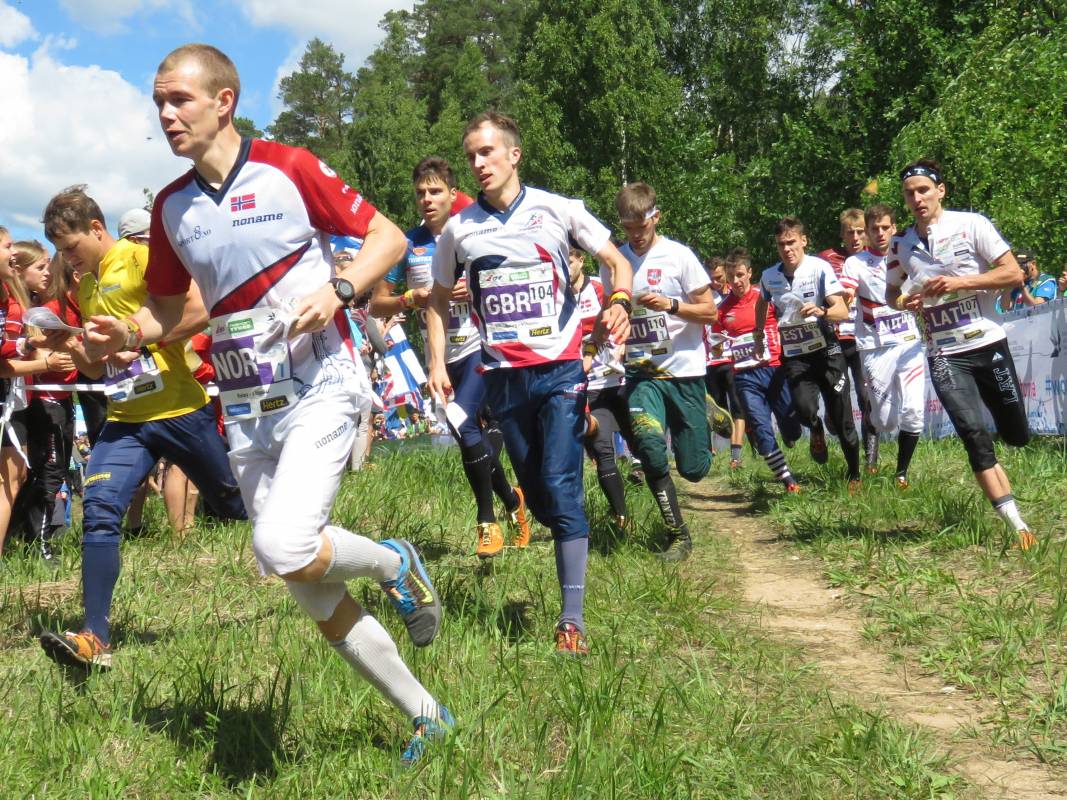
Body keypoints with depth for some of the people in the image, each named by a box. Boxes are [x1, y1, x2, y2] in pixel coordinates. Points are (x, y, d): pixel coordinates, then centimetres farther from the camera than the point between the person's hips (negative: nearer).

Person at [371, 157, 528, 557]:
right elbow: (376, 304, 2)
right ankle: (513, 502, 35)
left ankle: (487, 521, -7)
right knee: (479, 432, 11)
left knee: (464, 426, -21)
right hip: (443, 356, 4)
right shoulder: (408, 244, 1)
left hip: (480, 347, -4)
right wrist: (411, 299, -16)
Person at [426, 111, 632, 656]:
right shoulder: (460, 228, 5)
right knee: (533, 490, 8)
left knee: (560, 485, -12)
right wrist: (437, 364, 6)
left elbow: (617, 262, 8)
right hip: (504, 376, 3)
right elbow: (438, 300, 17)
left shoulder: (557, 211, -1)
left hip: (561, 368, -3)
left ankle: (572, 619, -12)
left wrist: (619, 305, -13)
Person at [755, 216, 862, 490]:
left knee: (842, 421, 1)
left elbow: (843, 312, -17)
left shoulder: (820, 268, -10)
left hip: (826, 351, -2)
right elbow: (762, 303, 26)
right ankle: (816, 430, 12)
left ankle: (854, 475, 24)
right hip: (794, 356, 2)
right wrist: (758, 334, 27)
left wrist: (821, 311, -36)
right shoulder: (769, 276, 1)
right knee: (804, 408, -25)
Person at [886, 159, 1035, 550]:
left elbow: (1014, 273, -9)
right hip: (944, 356, 1)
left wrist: (960, 282, -19)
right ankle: (1016, 524, -11)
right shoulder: (901, 245, 6)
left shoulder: (971, 224, -5)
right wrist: (904, 302, -3)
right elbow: (891, 293, 21)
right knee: (974, 435, -13)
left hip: (988, 345, -1)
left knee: (1017, 434, 6)